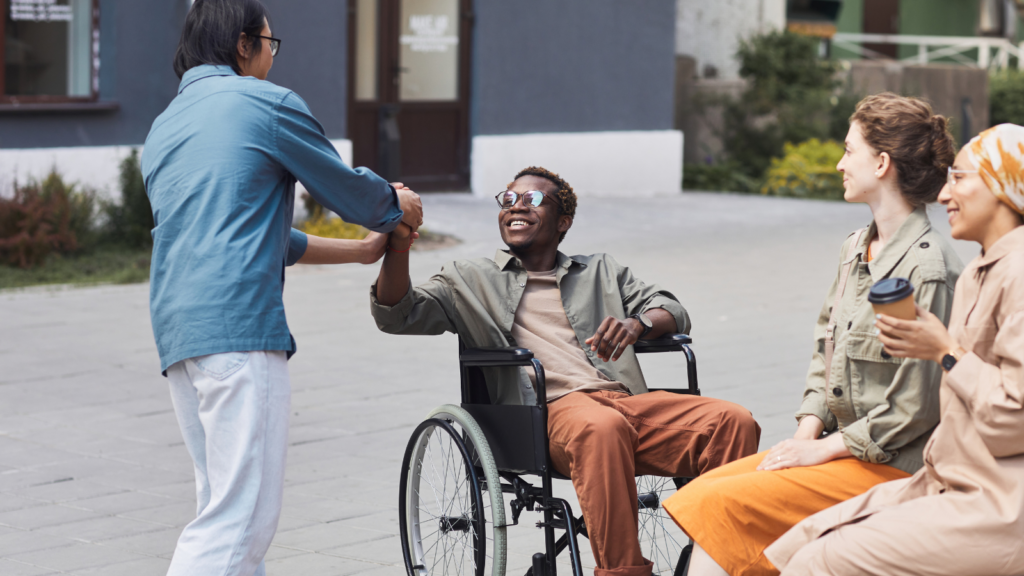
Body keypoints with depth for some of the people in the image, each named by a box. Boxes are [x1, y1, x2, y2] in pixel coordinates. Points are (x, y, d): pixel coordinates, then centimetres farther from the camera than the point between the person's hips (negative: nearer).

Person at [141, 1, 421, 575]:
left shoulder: (164, 127, 25)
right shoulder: (268, 103, 0)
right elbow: (348, 189, 9)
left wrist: (358, 250, 36)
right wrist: (398, 204, 32)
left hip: (176, 330, 9)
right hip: (240, 325, -9)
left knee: (224, 505, 12)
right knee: (241, 516, -11)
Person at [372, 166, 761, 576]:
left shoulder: (600, 272, 31)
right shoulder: (471, 280, 24)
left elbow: (673, 311, 22)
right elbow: (396, 315, 11)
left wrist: (636, 324, -3)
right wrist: (399, 246, -7)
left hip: (629, 401, 4)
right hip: (552, 409, -3)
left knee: (733, 422, -24)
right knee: (603, 427, -41)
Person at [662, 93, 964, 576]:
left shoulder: (928, 268, -18)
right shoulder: (855, 249, 11)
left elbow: (913, 409, -20)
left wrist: (824, 449, -13)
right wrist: (806, 432, 1)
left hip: (895, 467, -9)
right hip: (843, 447, 9)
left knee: (721, 505, -18)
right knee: (701, 493, -4)